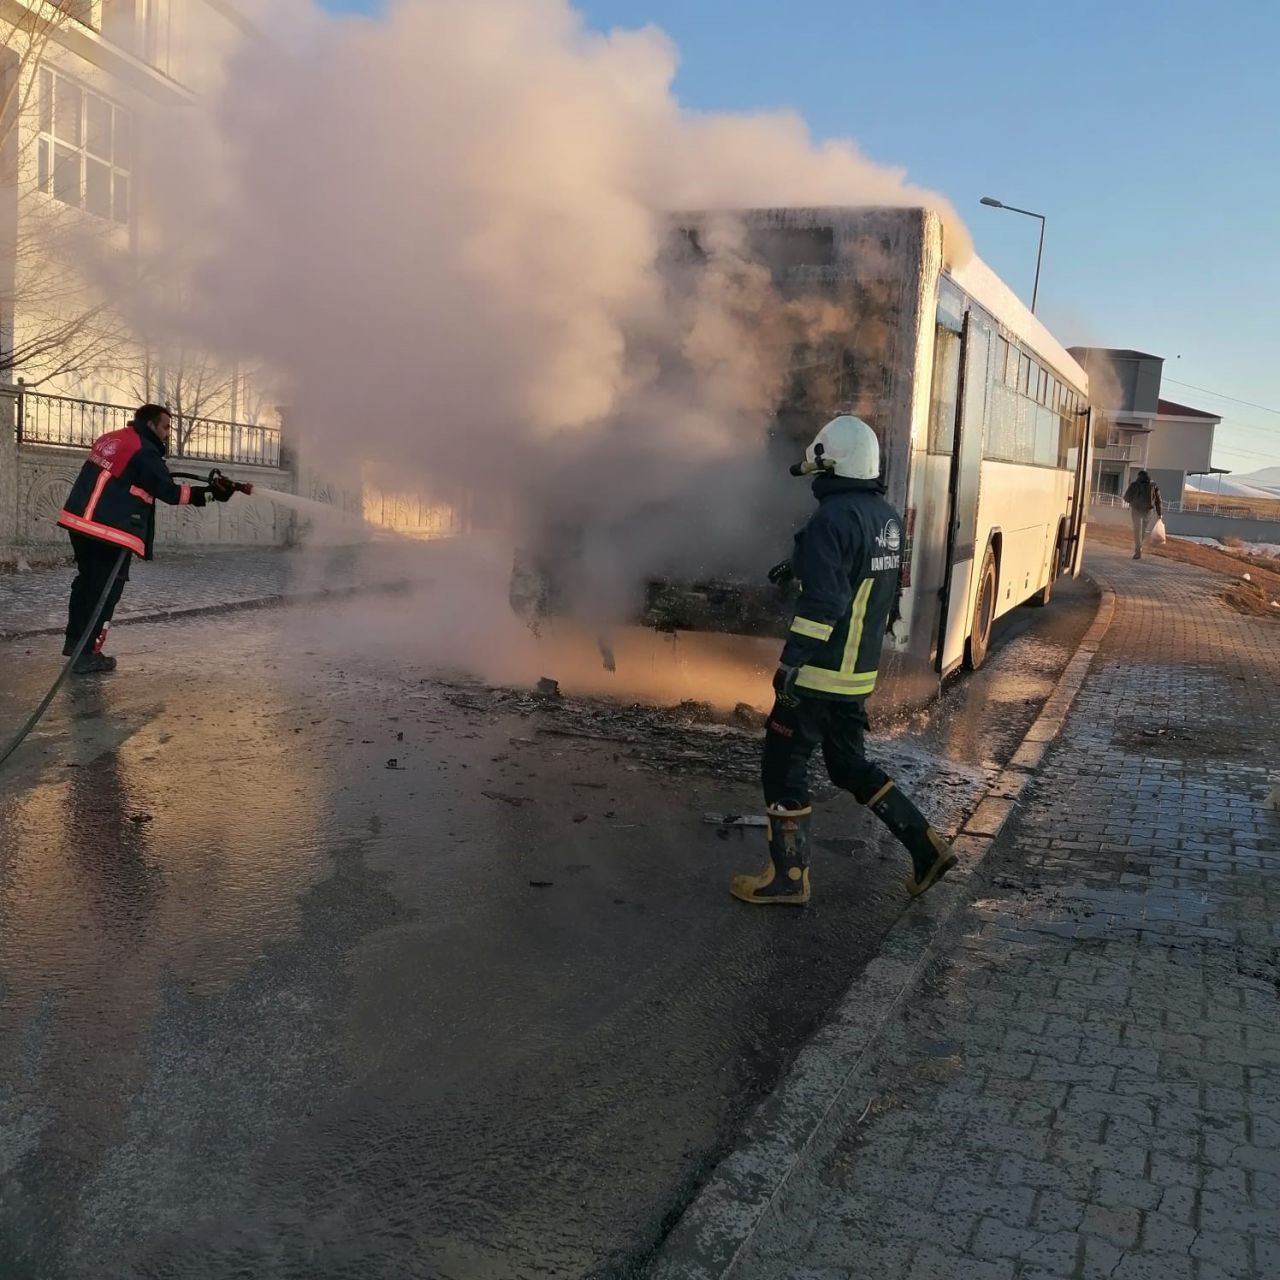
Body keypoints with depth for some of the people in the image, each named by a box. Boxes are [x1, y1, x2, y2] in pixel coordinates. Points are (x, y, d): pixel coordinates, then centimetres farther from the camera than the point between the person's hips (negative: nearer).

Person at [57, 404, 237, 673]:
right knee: (105, 590, -1)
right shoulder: (144, 452, -11)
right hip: (110, 530, -9)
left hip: (80, 521, 9)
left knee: (87, 579, 22)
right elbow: (169, 492, -13)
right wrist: (211, 492, -12)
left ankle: (75, 640, 33)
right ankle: (87, 655, 1)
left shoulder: (110, 439, 15)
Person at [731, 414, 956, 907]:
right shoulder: (886, 516, 8)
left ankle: (788, 878, 13)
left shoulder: (833, 517, -19)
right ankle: (925, 847, 19)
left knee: (783, 768, 5)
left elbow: (822, 600, -25)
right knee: (849, 764, 21)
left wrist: (791, 660, -24)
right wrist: (801, 564, 35)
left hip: (821, 671, -9)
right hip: (860, 671, 9)